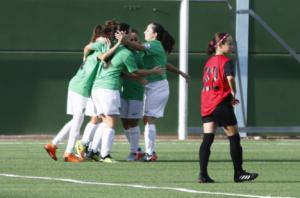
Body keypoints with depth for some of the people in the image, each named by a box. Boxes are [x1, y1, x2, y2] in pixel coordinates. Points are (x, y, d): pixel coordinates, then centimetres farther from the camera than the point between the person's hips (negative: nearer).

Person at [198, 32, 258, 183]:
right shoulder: (226, 61, -9)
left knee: (207, 138, 3)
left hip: (206, 105, 7)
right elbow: (230, 78, -28)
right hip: (221, 105, -7)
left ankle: (203, 174, -6)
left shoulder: (209, 62, 14)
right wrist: (233, 92, -8)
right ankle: (239, 173, 11)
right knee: (234, 138, 5)